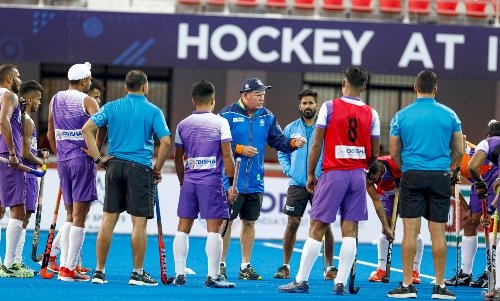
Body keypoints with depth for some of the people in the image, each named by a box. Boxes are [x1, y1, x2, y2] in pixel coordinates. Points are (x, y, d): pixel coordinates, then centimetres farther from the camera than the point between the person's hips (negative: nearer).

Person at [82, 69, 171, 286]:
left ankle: (99, 271, 8)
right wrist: (157, 169, 0)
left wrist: (98, 158, 0)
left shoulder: (111, 107, 7)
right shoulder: (153, 111, -2)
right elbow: (165, 141, -11)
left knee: (108, 219, 6)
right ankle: (138, 273, 3)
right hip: (140, 168, -4)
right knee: (139, 222, 1)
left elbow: (87, 128, -2)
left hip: (115, 165, 4)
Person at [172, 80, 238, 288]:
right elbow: (227, 156, -7)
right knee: (213, 228, -2)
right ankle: (213, 276, -4)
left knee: (183, 228, 8)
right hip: (212, 181, -4)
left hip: (189, 181, 4)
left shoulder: (183, 124, 7)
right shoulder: (220, 123, -4)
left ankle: (179, 274, 7)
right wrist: (232, 184, -1)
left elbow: (178, 158, 12)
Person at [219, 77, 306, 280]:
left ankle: (246, 266, 17)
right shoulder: (228, 114, -6)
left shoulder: (267, 117, 9)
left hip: (255, 183, 5)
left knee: (249, 222, 10)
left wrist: (292, 143, -13)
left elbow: (278, 140, 7)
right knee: (227, 221, 0)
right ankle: (220, 264, 9)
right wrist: (240, 149, -18)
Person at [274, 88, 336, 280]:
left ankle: (330, 267, 6)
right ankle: (285, 266, 10)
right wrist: (288, 170, 3)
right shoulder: (291, 129, 9)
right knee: (292, 224, 1)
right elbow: (281, 152, 16)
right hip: (297, 185, 2)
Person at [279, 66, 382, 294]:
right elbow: (374, 153, 8)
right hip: (358, 175, 3)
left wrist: (310, 175, 5)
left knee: (317, 228, 0)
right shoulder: (371, 114, 5)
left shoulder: (329, 107, -3)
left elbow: (316, 143, -4)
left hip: (333, 173, -3)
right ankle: (341, 283, 0)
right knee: (350, 230, 3)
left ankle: (301, 280, 1)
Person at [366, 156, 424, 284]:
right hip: (387, 194, 2)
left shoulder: (396, 164, -39)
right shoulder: (368, 177, -30)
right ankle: (381, 270, -4)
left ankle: (415, 271, -5)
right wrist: (387, 226, -28)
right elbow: (376, 201, -27)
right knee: (386, 230, -9)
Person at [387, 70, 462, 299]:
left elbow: (394, 154, 6)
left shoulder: (401, 116, 2)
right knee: (438, 233, 3)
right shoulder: (449, 115, 3)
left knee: (410, 231, -1)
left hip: (412, 177, -1)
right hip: (440, 177, 1)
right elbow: (459, 151, 8)